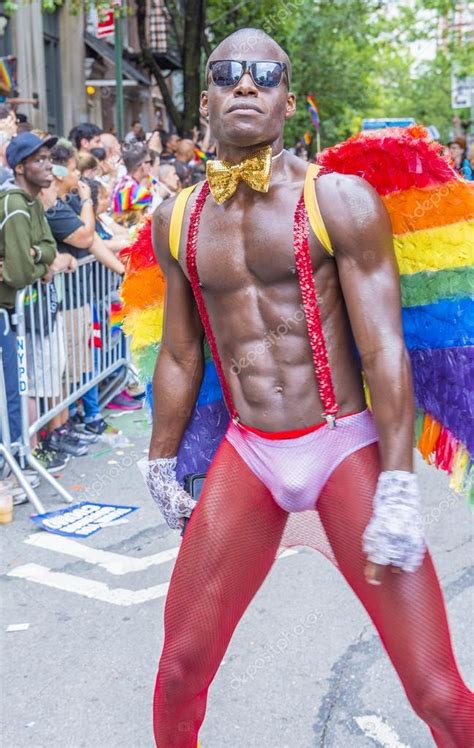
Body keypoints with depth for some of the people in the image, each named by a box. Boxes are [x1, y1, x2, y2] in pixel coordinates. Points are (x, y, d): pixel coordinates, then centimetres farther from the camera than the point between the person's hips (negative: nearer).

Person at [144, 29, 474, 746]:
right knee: (180, 666, 10)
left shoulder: (340, 200, -6)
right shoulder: (177, 221, 7)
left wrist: (398, 491, -15)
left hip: (346, 446, -3)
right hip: (244, 454, 4)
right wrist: (161, 465, 19)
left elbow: (385, 350, -11)